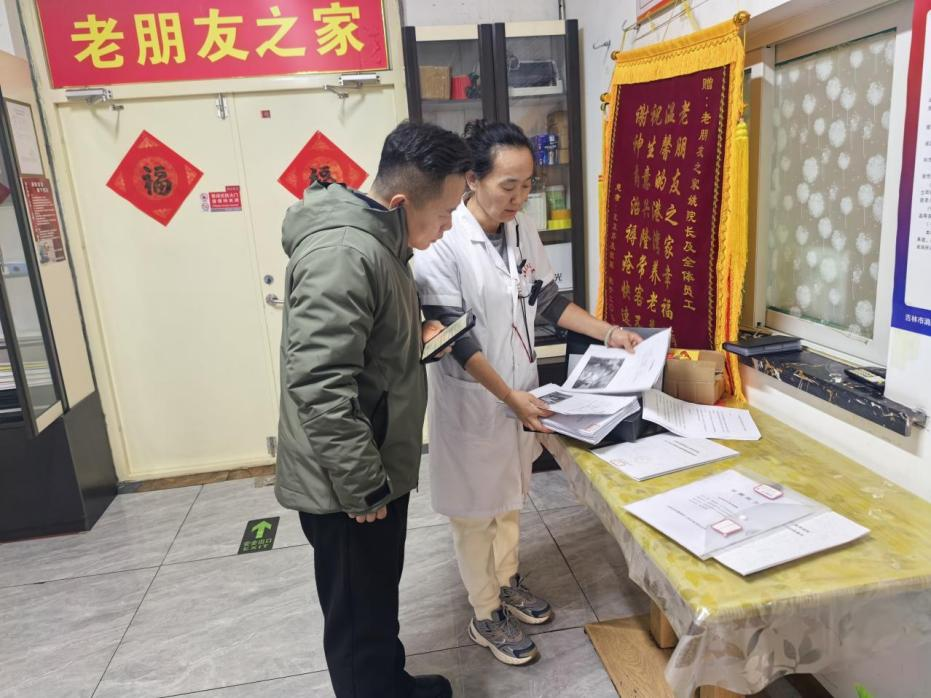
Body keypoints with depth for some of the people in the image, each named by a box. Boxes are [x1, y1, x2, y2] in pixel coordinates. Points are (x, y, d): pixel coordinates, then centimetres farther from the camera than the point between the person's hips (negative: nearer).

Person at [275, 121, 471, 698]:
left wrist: (416, 334, 9)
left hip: (376, 467, 10)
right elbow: (320, 387, -30)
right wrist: (363, 488, -23)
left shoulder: (375, 240, 8)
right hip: (347, 483, -10)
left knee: (379, 598, 27)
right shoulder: (343, 254, -26)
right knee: (359, 615, 12)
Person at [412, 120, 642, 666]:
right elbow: (456, 338, -22)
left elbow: (548, 300, 9)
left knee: (511, 495, 23)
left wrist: (610, 333, 2)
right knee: (476, 508, 11)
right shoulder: (442, 243, -22)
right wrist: (512, 397, -23)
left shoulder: (524, 230, -1)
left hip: (521, 392, 7)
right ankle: (486, 615, 31)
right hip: (471, 399, -6)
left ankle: (507, 581, 46)